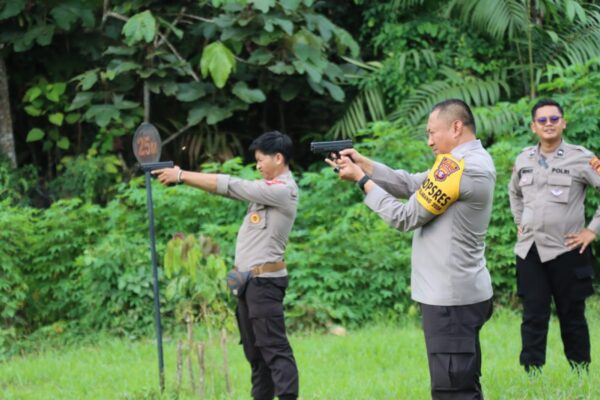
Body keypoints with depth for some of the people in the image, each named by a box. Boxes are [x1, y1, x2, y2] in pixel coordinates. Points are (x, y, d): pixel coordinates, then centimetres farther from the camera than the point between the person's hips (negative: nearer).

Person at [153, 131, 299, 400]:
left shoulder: (283, 190, -14)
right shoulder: (268, 187, 15)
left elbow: (230, 186, -14)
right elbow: (230, 188, 10)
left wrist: (182, 176, -11)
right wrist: (182, 176, -2)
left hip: (265, 280, -10)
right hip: (247, 280, 10)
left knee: (274, 348, -13)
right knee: (255, 351, 10)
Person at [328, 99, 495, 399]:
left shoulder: (459, 167, -20)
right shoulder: (474, 162, 13)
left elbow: (405, 216, -15)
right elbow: (412, 184, 14)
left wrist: (361, 180, -5)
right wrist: (363, 164, 6)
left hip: (451, 298, -11)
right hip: (461, 293, 11)